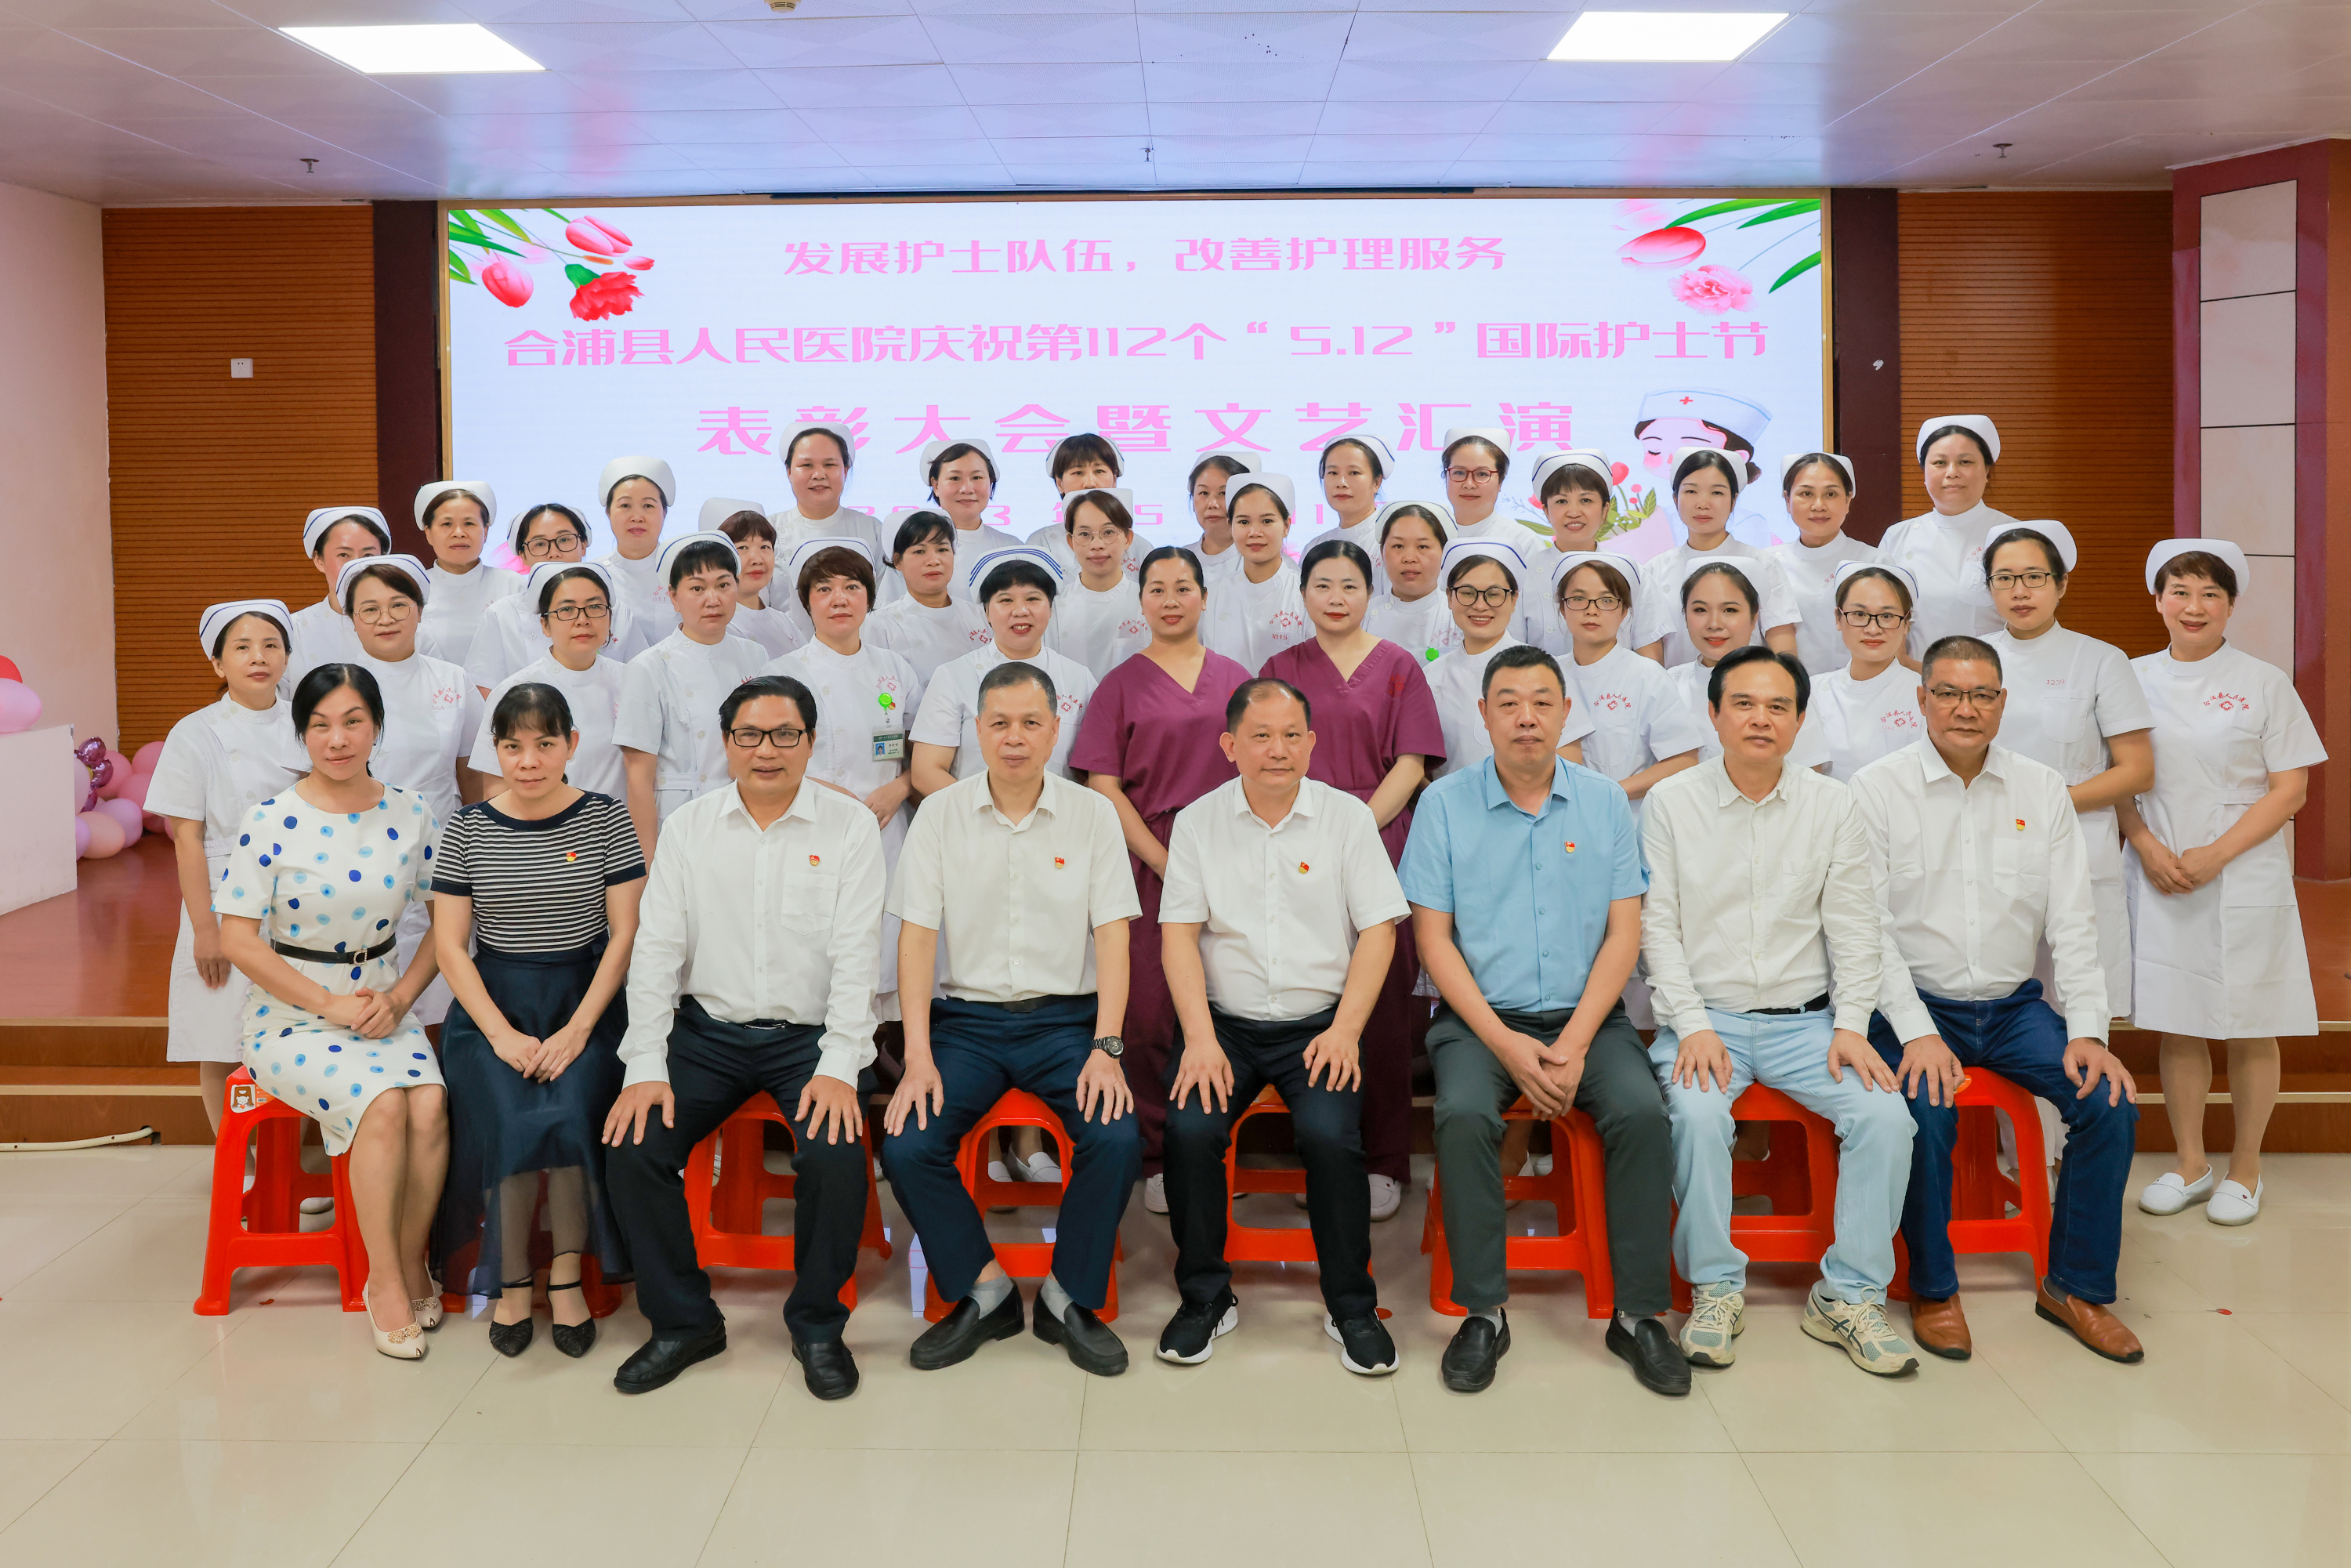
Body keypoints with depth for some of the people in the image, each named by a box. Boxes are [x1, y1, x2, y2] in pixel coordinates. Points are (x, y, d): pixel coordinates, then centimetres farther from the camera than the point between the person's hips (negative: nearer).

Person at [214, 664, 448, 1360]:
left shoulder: (412, 815, 1)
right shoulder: (271, 821, -8)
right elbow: (238, 940, -8)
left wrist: (398, 997, -6)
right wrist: (330, 1005, -13)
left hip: (384, 1007, 3)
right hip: (289, 1017, -3)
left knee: (430, 1106, -26)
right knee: (382, 1105, -29)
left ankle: (410, 1263, -4)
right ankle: (386, 1281, -12)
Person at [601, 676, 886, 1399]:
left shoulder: (850, 827, -1)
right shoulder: (689, 826, 5)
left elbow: (857, 956, -7)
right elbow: (655, 950, 3)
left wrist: (838, 1068, -18)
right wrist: (645, 1067, -8)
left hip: (810, 1035, -2)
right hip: (709, 1031, 3)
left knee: (836, 1153, -27)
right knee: (632, 1146, -18)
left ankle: (817, 1325, -1)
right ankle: (682, 1319, 4)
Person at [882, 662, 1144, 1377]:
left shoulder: (1092, 814, 2)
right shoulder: (941, 814, 2)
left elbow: (1112, 935, -1)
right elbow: (916, 935, -1)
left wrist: (1106, 1049, -13)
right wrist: (918, 1056, -12)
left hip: (1065, 1017, 0)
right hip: (966, 1018, 1)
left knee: (1118, 1139, -26)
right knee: (906, 1146, -22)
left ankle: (1071, 1299, -2)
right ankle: (983, 1292, 1)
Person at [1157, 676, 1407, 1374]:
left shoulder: (1347, 816, 3)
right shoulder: (1198, 822, 5)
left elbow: (1378, 930, 0)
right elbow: (1180, 934, 0)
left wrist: (1344, 1031, -11)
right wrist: (1201, 1038, -12)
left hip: (1319, 1022, -1)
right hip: (1228, 1023, 1)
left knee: (1331, 1134, -26)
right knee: (1189, 1129, -24)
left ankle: (1351, 1306, -5)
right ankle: (1205, 1298, -2)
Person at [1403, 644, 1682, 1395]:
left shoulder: (1605, 803, 6)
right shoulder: (1445, 804, 1)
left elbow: (1624, 932, 3)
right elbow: (1433, 938, -2)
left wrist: (1576, 1042, -11)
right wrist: (1507, 1045, -13)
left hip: (1586, 1016, 1)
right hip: (1480, 1016, -1)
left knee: (1643, 1112, -26)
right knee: (1464, 1115, -30)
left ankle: (1639, 1313, -12)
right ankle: (1482, 1313, -16)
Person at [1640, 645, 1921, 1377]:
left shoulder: (1833, 806, 5)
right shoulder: (1671, 802, 0)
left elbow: (1853, 927, 5)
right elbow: (1657, 926, -2)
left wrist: (1850, 1025, -7)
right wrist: (1693, 1025, -13)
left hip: (1805, 1018, 2)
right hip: (1705, 1015, -2)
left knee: (1885, 1114, -21)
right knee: (1698, 1113, -31)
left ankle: (1848, 1296, -5)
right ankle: (1715, 1288, -11)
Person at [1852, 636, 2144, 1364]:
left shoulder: (2043, 790, 7)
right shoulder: (1877, 789, -4)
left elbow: (2073, 921, 4)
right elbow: (1869, 925, -9)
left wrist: (2088, 1030, -8)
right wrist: (1917, 1032, -19)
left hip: (2014, 1005, 4)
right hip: (1915, 1003, -4)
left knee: (2112, 1102, -17)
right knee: (1925, 1109, -31)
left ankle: (2076, 1287, 2)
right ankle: (1933, 1290, -7)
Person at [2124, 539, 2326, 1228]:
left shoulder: (2263, 683, -1)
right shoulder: (2134, 679, 6)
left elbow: (2291, 789, -4)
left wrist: (2216, 855, -14)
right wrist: (2147, 846, -9)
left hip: (2243, 881, -2)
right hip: (2159, 879, 2)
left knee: (2249, 1030, 5)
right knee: (2177, 1025, 9)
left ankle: (2245, 1169, 19)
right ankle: (2190, 1163, 23)